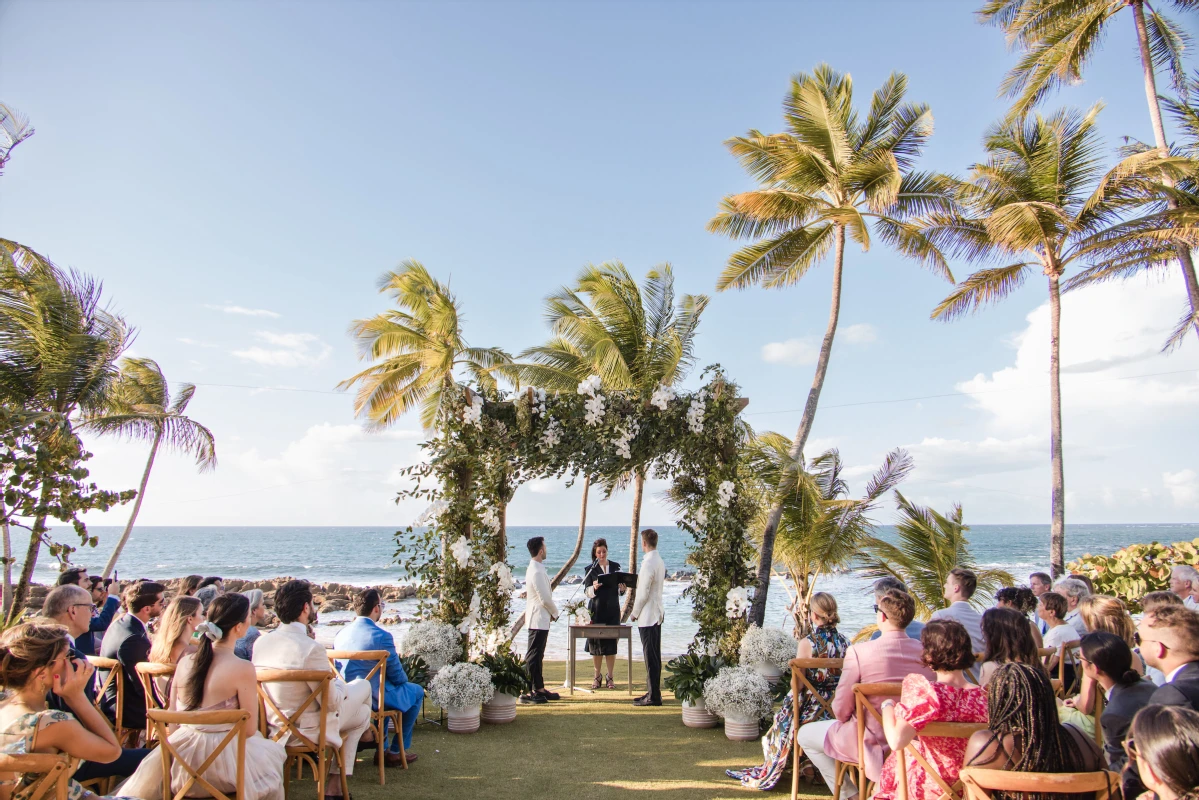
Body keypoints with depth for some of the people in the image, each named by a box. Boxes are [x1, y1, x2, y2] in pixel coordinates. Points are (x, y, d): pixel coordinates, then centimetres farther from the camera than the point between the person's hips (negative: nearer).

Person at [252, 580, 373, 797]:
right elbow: (332, 703, -20)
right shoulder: (311, 648, -28)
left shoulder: (260, 642, -6)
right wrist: (340, 683, 0)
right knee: (363, 685, 16)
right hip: (306, 730, -7)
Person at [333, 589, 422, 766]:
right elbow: (397, 676, -13)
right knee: (417, 692, 16)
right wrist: (404, 679, 12)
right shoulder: (382, 636, -21)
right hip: (374, 698, -7)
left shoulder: (340, 634, -1)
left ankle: (381, 742, 40)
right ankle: (396, 752, 19)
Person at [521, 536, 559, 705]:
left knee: (537, 656, 15)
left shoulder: (535, 568, 12)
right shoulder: (536, 571, -20)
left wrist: (550, 613, 13)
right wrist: (555, 613, -4)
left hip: (540, 619, 10)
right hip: (538, 619, -10)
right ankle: (527, 692, 2)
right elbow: (545, 599, -20)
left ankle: (539, 689, 23)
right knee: (533, 656, -4)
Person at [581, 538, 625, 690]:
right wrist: (594, 587, -23)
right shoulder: (591, 569, 2)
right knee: (595, 643, 2)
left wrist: (622, 589, -12)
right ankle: (597, 676, 15)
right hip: (596, 610, -1)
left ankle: (610, 677, 14)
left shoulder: (615, 567, 8)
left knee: (611, 643, 3)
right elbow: (586, 592, -2)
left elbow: (619, 591, 11)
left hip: (612, 610, 1)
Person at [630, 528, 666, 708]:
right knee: (654, 655, 14)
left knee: (651, 656, -3)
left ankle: (654, 696, 2)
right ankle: (654, 692, 22)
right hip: (657, 613, 10)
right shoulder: (660, 561, 10)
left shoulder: (648, 563, -19)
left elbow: (643, 593, -19)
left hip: (648, 615, -10)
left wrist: (634, 613, -7)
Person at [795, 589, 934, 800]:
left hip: (872, 743, -5)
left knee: (804, 734, 17)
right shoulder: (926, 651, -9)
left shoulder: (859, 651, -22)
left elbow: (841, 710, -16)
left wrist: (847, 718, 7)